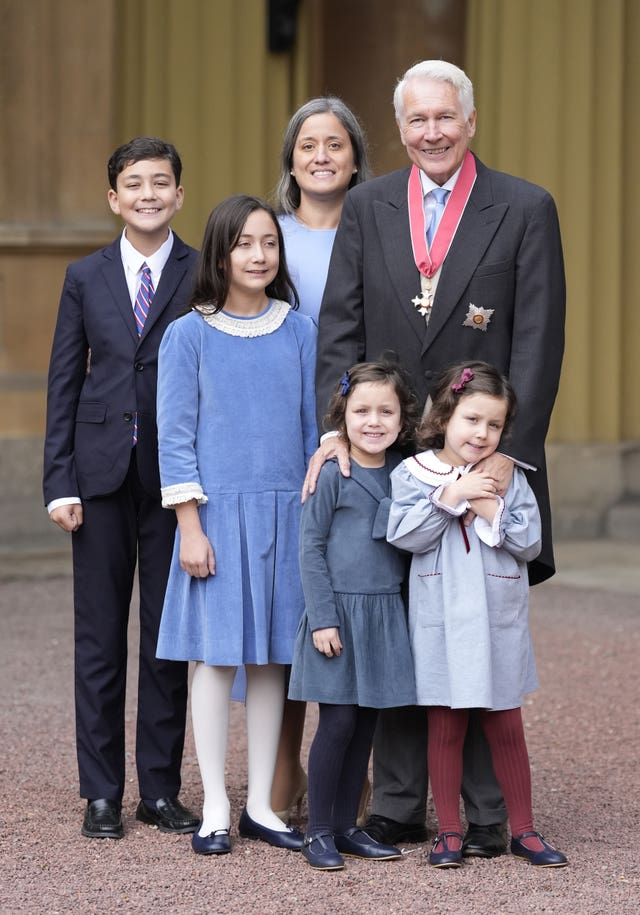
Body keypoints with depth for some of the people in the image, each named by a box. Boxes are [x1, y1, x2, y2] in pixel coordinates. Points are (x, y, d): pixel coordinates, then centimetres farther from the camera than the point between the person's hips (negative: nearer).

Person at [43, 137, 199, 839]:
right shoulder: (86, 278, 7)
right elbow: (64, 385, 6)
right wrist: (59, 482, -2)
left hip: (176, 477, -1)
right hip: (103, 475, 1)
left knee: (168, 636, 5)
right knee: (99, 637, 5)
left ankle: (161, 789, 13)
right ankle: (102, 793, 12)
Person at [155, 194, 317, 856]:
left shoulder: (299, 332, 6)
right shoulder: (189, 335, -1)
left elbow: (315, 427, 9)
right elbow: (176, 437, -3)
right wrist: (190, 526, -8)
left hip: (285, 512, 3)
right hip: (218, 510, -3)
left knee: (271, 657, 6)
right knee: (216, 655, -2)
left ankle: (260, 806, 14)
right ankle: (215, 810, 5)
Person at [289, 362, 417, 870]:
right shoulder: (332, 474, -8)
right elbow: (311, 547, -8)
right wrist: (323, 618, -12)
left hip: (385, 614, 5)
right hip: (338, 609, -5)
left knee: (366, 723, 9)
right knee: (338, 721, -5)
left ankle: (346, 826, 18)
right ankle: (318, 832, 4)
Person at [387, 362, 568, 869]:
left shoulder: (509, 477, 4)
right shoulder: (413, 473, -1)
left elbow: (530, 543, -1)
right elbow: (404, 535, -12)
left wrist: (493, 511, -15)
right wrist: (449, 496, -18)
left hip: (499, 621, 1)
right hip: (441, 622, -1)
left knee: (507, 728, 8)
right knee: (446, 728, 5)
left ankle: (523, 828, 17)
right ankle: (449, 830, 14)